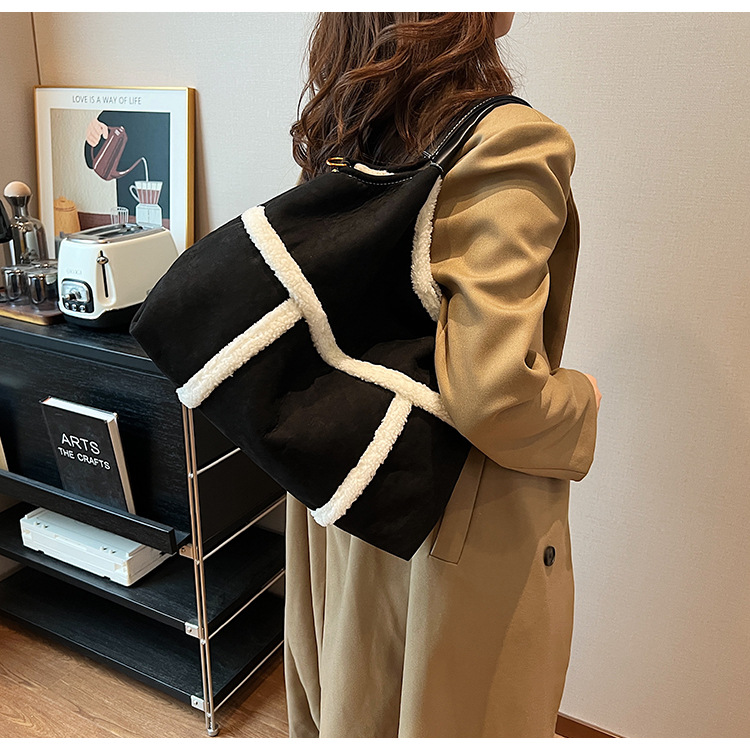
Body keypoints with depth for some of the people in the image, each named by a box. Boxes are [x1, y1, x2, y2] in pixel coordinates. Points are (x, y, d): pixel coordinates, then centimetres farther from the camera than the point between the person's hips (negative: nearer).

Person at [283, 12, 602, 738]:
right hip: (462, 525, -7)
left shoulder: (340, 136, 0)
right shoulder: (510, 142, -24)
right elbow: (495, 397, -31)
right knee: (448, 716, 20)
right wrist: (583, 401, -11)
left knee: (349, 710, 29)